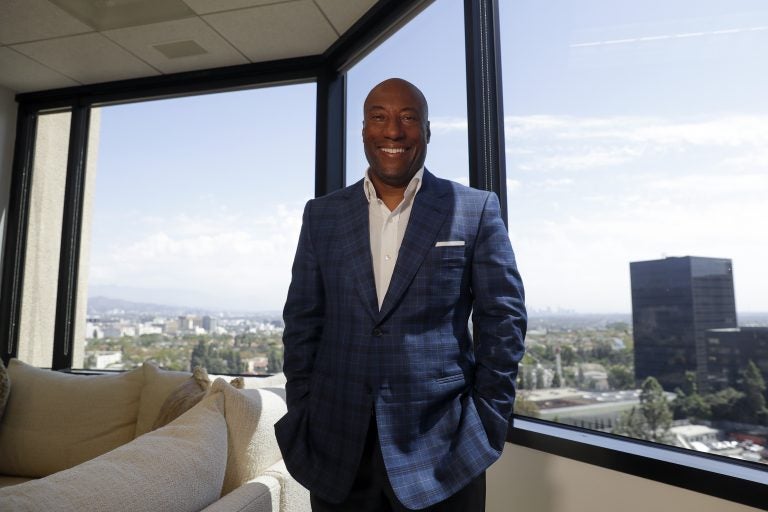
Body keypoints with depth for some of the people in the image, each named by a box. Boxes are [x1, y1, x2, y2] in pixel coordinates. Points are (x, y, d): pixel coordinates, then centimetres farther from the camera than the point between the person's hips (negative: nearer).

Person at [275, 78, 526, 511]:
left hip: (442, 447, -2)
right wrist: (302, 418, 2)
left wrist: (490, 422, -4)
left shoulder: (476, 210, -2)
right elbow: (303, 323, 5)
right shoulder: (322, 215, 4)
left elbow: (503, 318, -1)